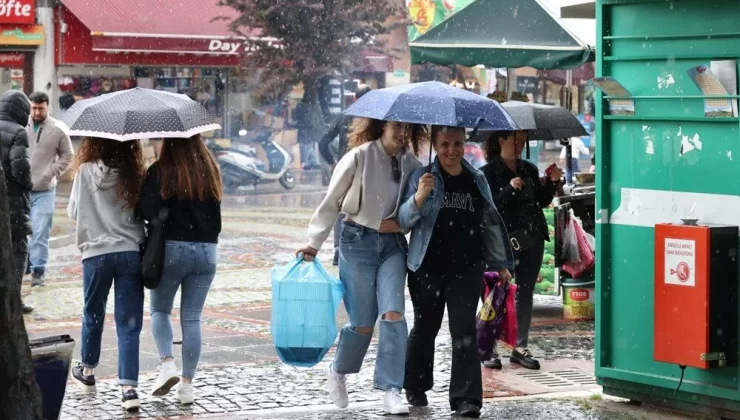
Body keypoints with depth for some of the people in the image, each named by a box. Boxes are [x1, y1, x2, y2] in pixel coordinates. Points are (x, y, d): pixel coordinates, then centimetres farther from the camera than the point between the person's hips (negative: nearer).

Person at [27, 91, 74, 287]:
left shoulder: (58, 129, -4)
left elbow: (67, 156, 6)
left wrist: (52, 172, -4)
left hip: (44, 191, -2)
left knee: (40, 232, -6)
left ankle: (38, 270, 1)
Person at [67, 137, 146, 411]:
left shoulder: (86, 172, -4)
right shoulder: (134, 175, -1)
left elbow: (73, 212, 4)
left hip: (96, 253, 0)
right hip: (131, 252, 0)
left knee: (93, 314, 20)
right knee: (129, 323, 0)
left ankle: (87, 370, 38)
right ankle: (129, 386, -8)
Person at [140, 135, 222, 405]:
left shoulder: (160, 172, -10)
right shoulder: (210, 172, 3)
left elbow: (147, 211, -12)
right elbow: (216, 217, 9)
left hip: (171, 248, -3)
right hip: (206, 250, 3)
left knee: (160, 309, 16)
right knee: (192, 318, 7)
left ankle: (168, 365, -4)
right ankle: (187, 385, 7)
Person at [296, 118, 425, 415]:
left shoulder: (411, 165, 5)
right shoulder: (360, 157, -7)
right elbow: (331, 202, -1)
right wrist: (314, 242, -3)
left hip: (393, 245, 3)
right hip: (359, 240, -3)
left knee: (393, 313, -12)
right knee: (363, 322, 1)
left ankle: (391, 392, -9)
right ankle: (338, 372, 30)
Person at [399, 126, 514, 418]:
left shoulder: (477, 180, 7)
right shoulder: (422, 177, -2)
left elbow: (490, 222, 16)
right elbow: (404, 221, -7)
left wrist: (501, 262, 19)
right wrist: (419, 197, -26)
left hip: (466, 268, 1)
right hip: (427, 267, -1)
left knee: (464, 331, -6)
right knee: (424, 328, 13)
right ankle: (416, 387, 32)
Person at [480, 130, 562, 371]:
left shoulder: (530, 170, 12)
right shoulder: (488, 173, -5)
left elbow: (542, 201, 15)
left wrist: (552, 182, 1)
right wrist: (510, 189, -22)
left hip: (532, 241, 6)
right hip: (504, 241, -6)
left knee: (526, 294, 9)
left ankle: (520, 347, 15)